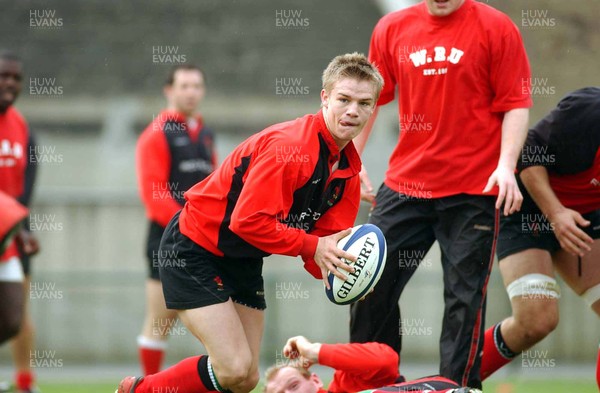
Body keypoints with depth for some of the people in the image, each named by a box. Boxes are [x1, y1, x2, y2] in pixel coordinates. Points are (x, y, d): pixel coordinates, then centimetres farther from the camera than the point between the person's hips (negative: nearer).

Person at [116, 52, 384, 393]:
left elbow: (329, 241, 0)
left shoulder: (350, 170, 0)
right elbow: (247, 221, -31)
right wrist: (313, 247, -27)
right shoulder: (289, 147, -27)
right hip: (194, 247, -9)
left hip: (244, 262, 9)